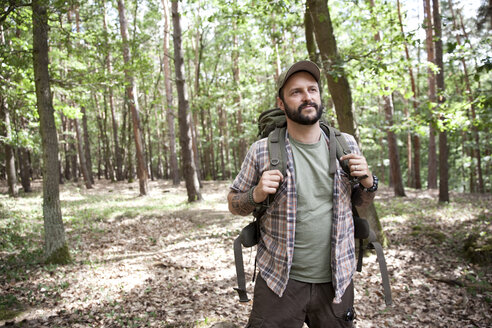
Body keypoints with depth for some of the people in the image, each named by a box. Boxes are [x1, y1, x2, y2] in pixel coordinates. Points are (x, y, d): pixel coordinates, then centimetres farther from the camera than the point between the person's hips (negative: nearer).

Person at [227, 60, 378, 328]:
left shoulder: (346, 144, 1)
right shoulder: (262, 151, -7)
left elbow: (361, 201, 14)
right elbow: (234, 204, 3)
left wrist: (367, 182, -8)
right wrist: (256, 195, -18)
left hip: (336, 281, 3)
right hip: (279, 281, -2)